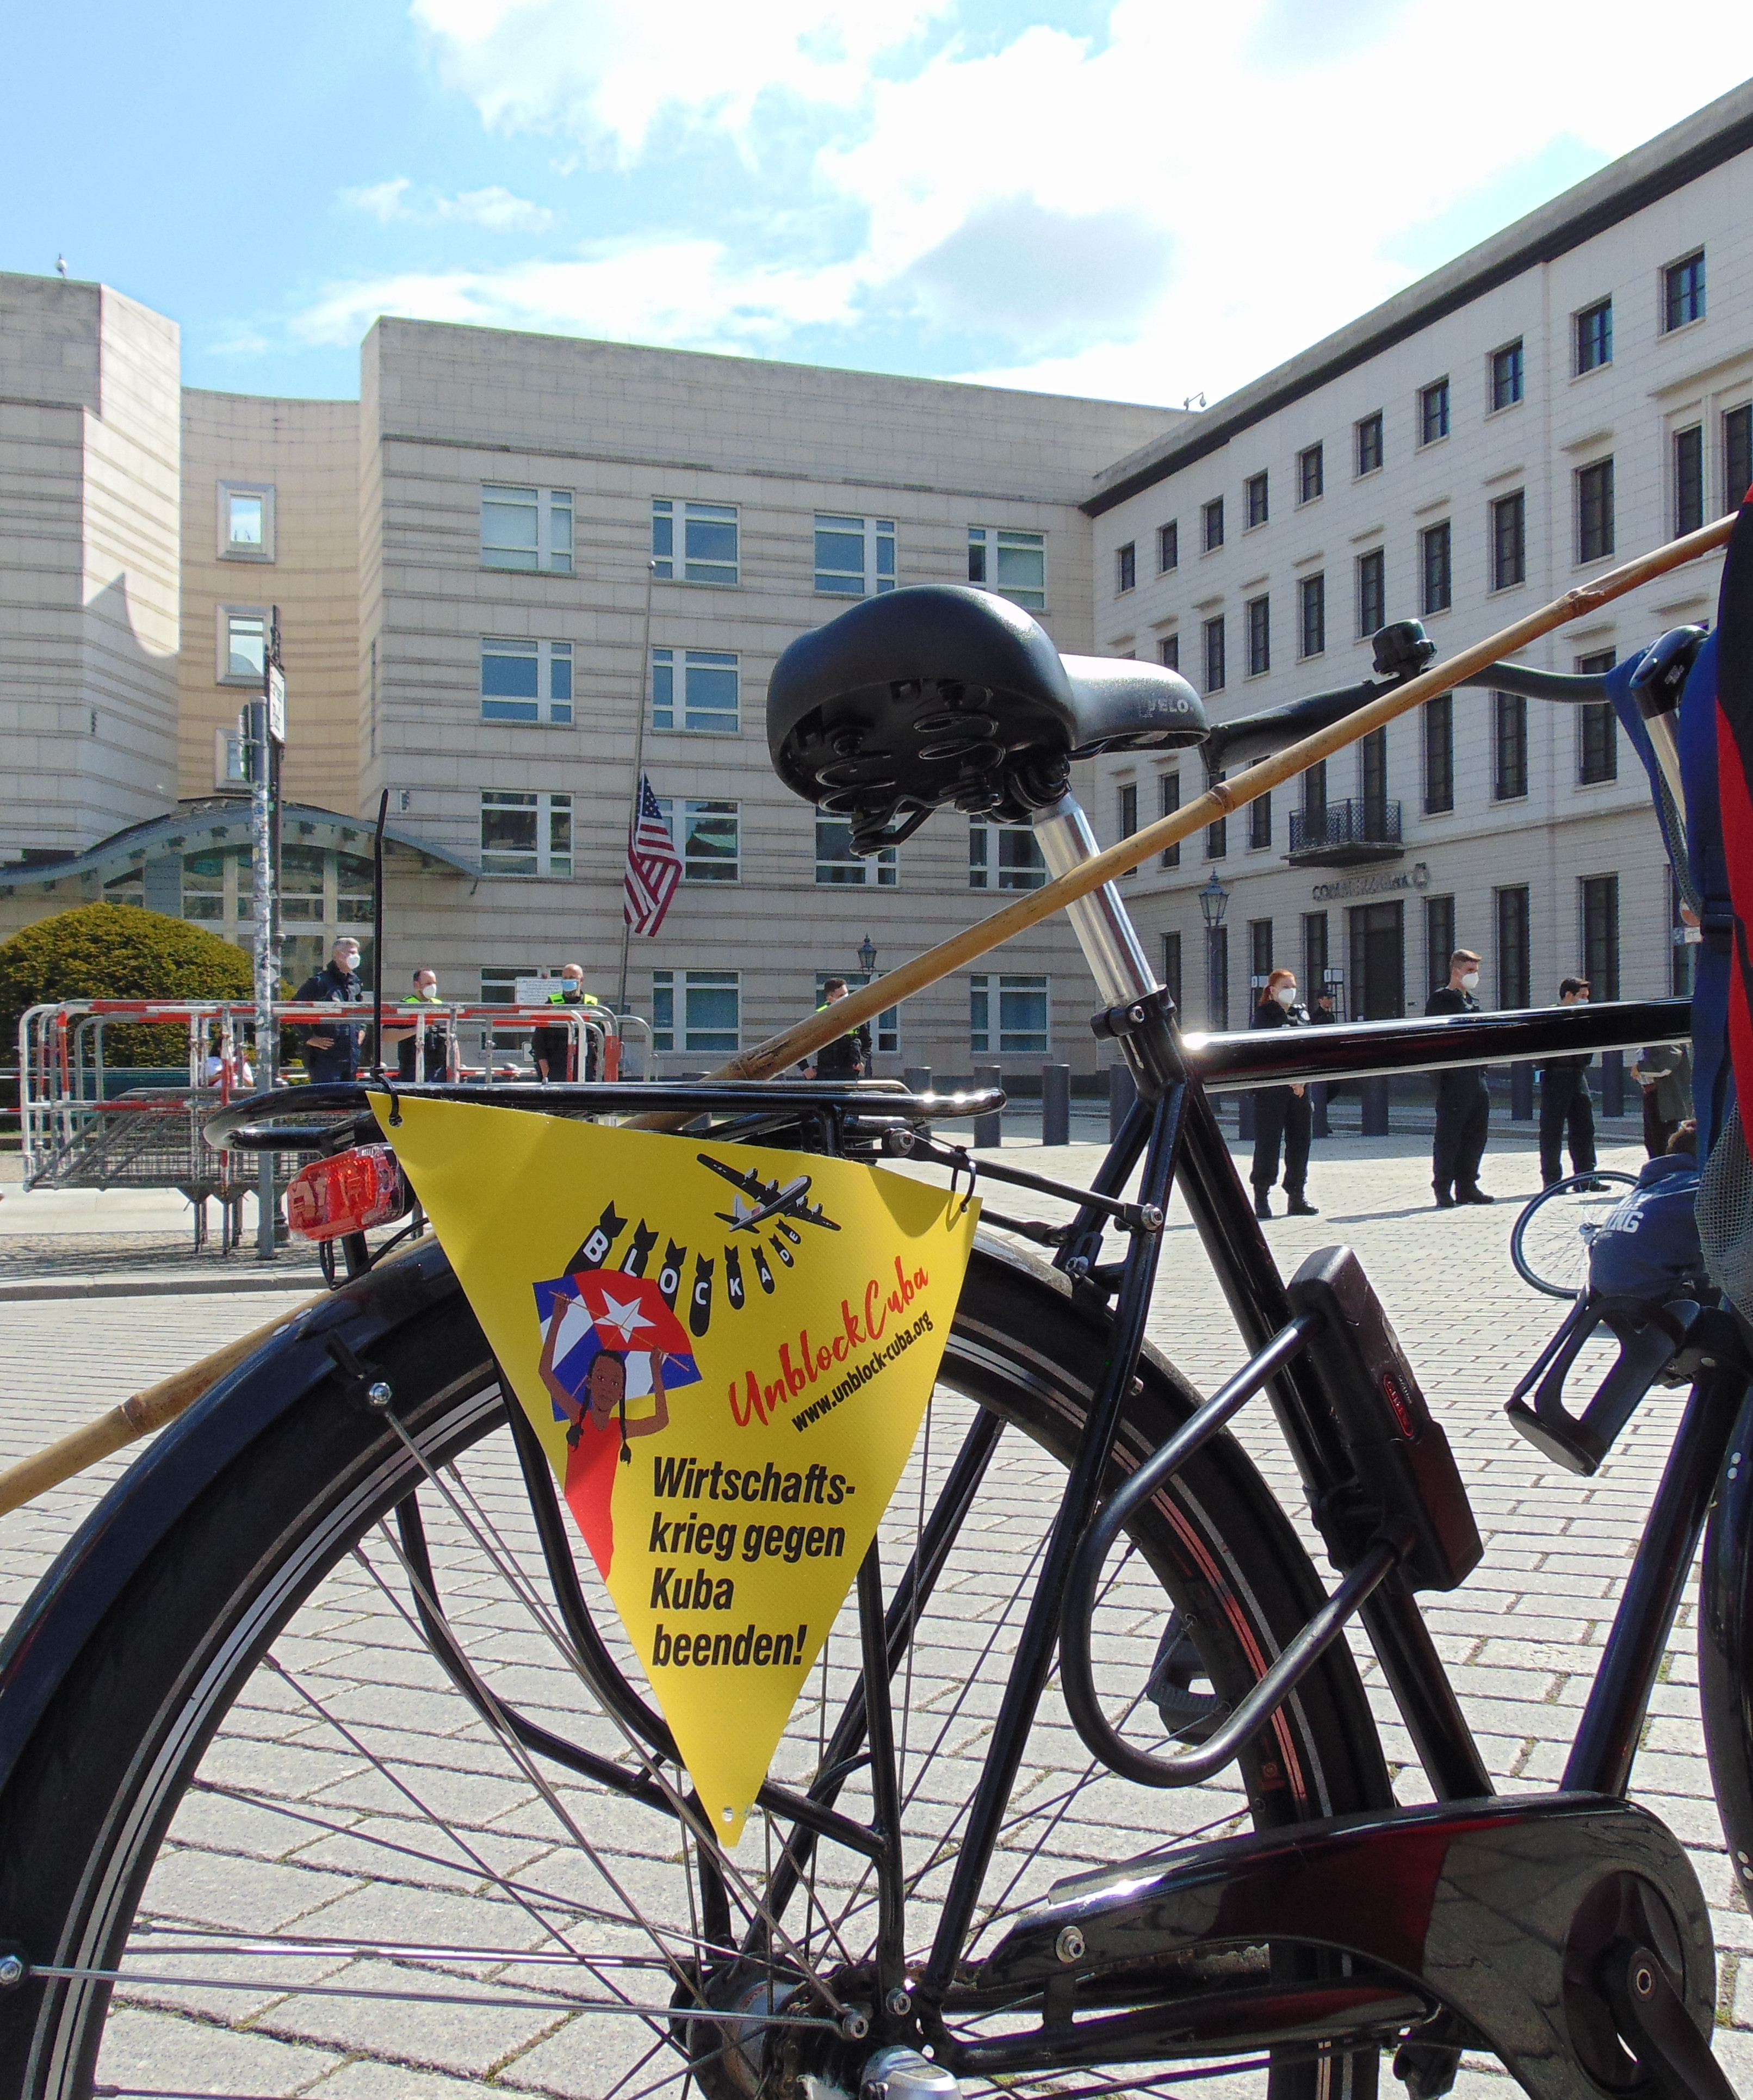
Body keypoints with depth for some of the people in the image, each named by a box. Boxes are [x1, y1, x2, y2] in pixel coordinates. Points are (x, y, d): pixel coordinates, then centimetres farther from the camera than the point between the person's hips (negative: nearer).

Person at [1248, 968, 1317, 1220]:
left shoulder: (1302, 1014, 17)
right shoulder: (1263, 1015, -1)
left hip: (1299, 1088, 6)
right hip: (1270, 1087, -6)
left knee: (1299, 1142, 5)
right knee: (1268, 1142, -6)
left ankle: (1296, 1198, 13)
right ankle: (1261, 1198, -1)